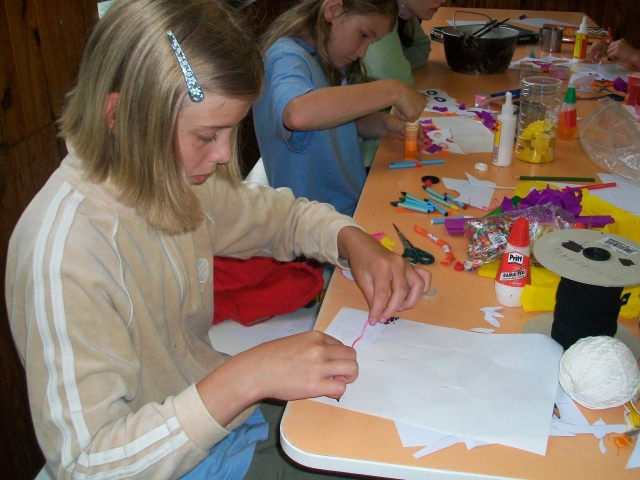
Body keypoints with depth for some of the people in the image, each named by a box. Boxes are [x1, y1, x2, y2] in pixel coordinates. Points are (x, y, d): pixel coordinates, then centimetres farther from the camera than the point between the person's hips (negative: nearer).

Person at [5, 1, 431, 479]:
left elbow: (280, 214, 10)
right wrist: (245, 377, -37)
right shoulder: (63, 253, -30)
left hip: (225, 417, 7)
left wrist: (353, 241, -11)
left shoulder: (170, 175, -8)